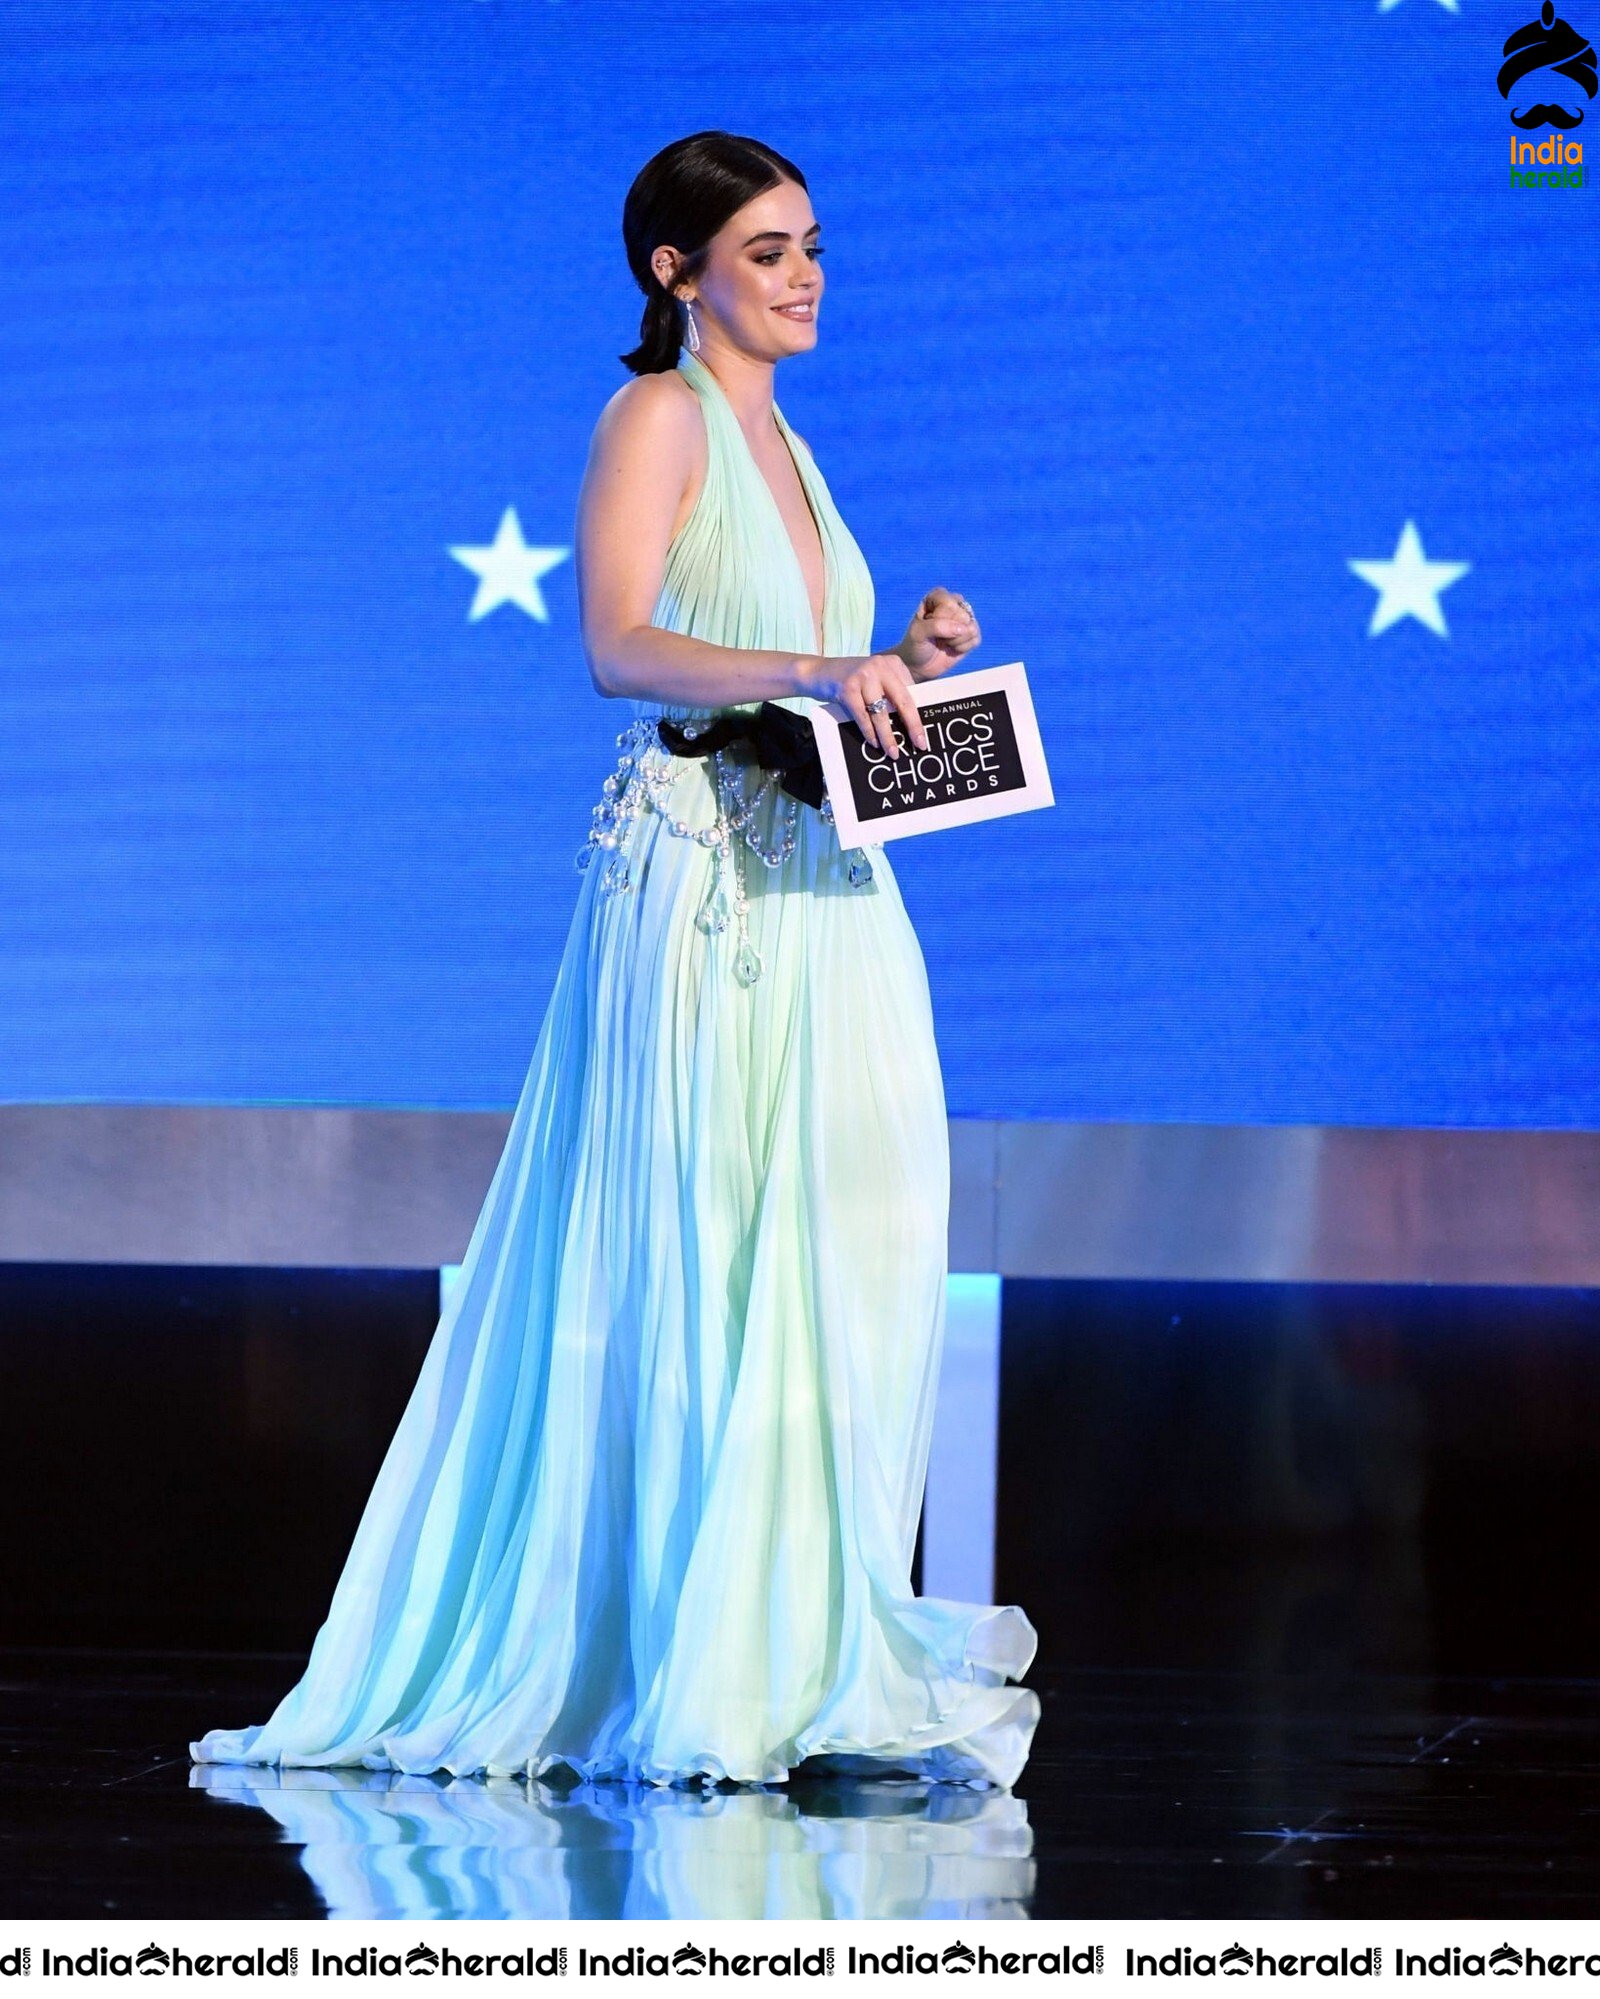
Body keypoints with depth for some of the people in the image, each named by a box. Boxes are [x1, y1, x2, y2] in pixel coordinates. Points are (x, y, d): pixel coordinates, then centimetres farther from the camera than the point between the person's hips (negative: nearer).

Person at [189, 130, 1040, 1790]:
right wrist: (811, 675, -29)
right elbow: (620, 645, -18)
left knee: (837, 1262, 3)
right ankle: (705, 1664, -6)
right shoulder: (657, 418, -3)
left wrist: (902, 661, 7)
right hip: (699, 888, -8)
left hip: (818, 898, 8)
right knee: (704, 1262, -9)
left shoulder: (777, 442, 22)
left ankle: (796, 1638, 7)